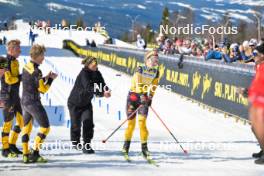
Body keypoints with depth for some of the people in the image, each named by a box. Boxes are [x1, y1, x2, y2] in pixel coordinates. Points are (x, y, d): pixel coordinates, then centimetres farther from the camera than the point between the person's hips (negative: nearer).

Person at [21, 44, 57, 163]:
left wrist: (45, 78, 10)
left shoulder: (26, 67, 7)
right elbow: (43, 89, -16)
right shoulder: (36, 71, -20)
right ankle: (35, 153, -5)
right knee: (45, 127, 0)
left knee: (27, 127, 16)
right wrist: (51, 79, -4)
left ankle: (25, 155, 16)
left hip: (24, 101, 9)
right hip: (34, 103, -9)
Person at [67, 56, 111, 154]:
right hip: (75, 103, -5)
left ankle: (86, 146, -11)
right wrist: (102, 93, -51)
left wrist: (107, 91, -37)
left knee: (88, 122, -14)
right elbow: (88, 87, -40)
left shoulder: (97, 74, -5)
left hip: (86, 103, 5)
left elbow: (102, 84, -13)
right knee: (76, 124, 8)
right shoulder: (84, 74, -27)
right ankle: (75, 142, 36)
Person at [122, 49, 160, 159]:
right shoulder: (140, 70, -14)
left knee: (142, 121, -12)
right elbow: (138, 84, -26)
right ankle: (126, 146, 18)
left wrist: (150, 98, 1)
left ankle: (144, 147, -10)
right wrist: (142, 95, -38)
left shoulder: (156, 73, 1)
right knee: (131, 122, -1)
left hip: (144, 97, 3)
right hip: (134, 95, -3)